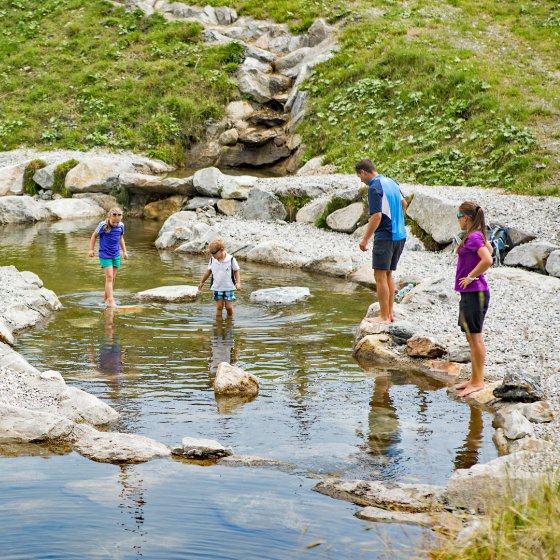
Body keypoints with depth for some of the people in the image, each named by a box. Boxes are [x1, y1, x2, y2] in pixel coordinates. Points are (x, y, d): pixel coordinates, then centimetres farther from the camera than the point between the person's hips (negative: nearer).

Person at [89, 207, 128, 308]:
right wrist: (91, 249, -3)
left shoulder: (121, 226, -1)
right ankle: (110, 300, -16)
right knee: (109, 277, -13)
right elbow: (94, 235, -1)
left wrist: (124, 251, 18)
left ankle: (106, 298, 25)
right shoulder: (103, 225, -15)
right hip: (105, 255, -5)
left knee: (113, 278, 10)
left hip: (116, 255, 5)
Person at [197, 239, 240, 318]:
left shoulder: (231, 259, -11)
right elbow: (208, 271, 12)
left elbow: (236, 271, 0)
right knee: (219, 307, 1)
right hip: (217, 288, 2)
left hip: (229, 288, -2)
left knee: (229, 307, 1)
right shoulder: (212, 260, -1)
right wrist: (201, 282, 20)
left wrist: (237, 282, -9)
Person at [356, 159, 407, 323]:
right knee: (388, 275, 16)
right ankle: (390, 313, 19)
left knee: (380, 276, -4)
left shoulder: (374, 188, -16)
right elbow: (403, 204, 25)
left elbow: (376, 216, -21)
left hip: (385, 237, -9)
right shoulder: (391, 182, 11)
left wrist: (365, 239, -15)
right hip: (400, 235, 9)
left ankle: (384, 317, -4)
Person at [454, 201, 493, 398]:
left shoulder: (473, 237, -18)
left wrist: (471, 276, -18)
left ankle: (478, 381, 2)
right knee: (470, 337, 15)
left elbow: (487, 260, -31)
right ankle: (474, 379, 22)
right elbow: (489, 250, 30)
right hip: (469, 293, 10)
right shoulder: (477, 235, 10)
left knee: (475, 337, -4)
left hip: (475, 293, -10)